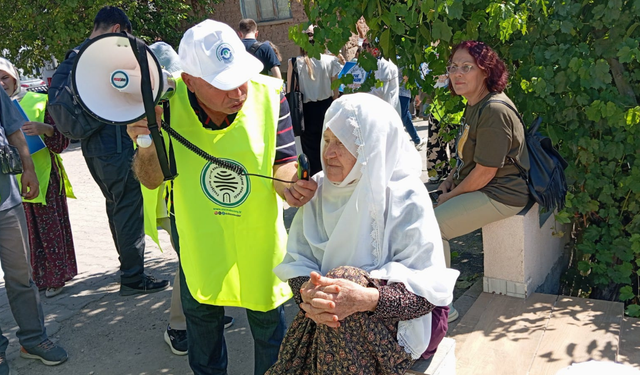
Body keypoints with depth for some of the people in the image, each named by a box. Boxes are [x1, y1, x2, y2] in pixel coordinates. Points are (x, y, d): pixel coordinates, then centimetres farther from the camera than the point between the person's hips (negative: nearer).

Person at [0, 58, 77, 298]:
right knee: (26, 231, 8)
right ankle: (37, 277, 21)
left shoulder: (37, 102, -1)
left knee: (49, 228, 3)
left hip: (43, 177, -3)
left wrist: (44, 128, -23)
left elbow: (61, 137, -4)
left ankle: (55, 277, 15)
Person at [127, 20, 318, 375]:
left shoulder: (269, 95, -23)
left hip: (259, 233, -1)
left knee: (268, 319, 17)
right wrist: (148, 147, -35)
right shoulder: (168, 101, -22)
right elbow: (152, 179, -13)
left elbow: (282, 163, -15)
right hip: (196, 233, 1)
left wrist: (288, 182, -38)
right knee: (201, 313, 25)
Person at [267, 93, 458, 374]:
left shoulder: (406, 199, -15)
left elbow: (427, 290, -19)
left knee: (344, 278, -31)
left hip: (403, 320, -3)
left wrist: (365, 298, -37)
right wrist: (308, 293, -28)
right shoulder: (320, 189, -2)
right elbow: (297, 260, -5)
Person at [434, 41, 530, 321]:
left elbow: (484, 172, -23)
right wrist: (450, 180, 7)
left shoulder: (494, 111, -23)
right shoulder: (473, 106, 10)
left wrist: (451, 195, -11)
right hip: (475, 188, 11)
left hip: (499, 195, -11)